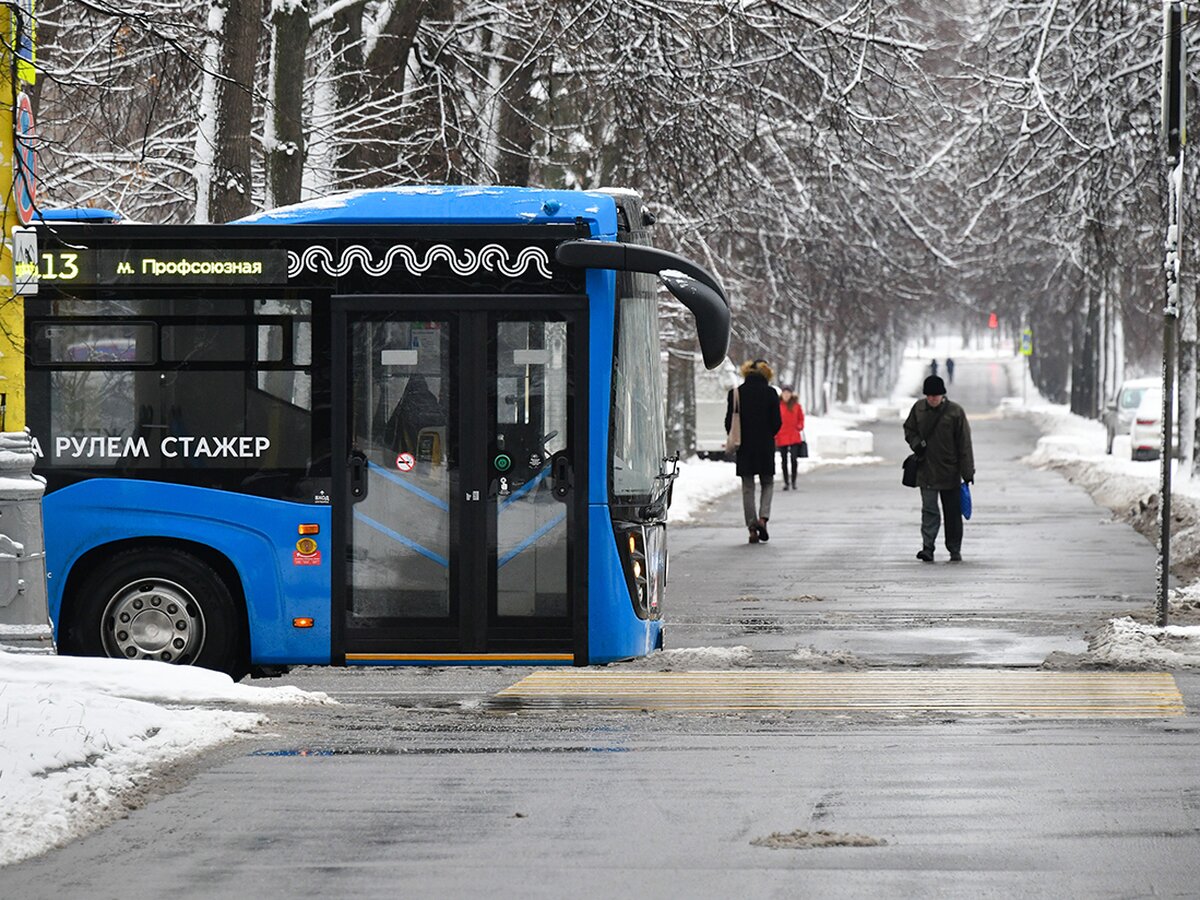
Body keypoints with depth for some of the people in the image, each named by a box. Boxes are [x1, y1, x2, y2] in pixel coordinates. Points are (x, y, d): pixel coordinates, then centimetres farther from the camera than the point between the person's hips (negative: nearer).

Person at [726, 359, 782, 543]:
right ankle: (763, 517, -8)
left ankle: (752, 526, 2)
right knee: (768, 483, 13)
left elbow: (729, 422, -1)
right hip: (765, 446, -1)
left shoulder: (736, 393, -2)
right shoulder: (770, 393, -6)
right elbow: (777, 422, -5)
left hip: (744, 447, 1)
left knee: (747, 487, 7)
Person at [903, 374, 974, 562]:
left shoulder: (955, 412, -7)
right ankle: (927, 548, -4)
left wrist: (967, 472, -7)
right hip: (926, 471, 2)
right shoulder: (918, 408, 2)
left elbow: (964, 444, -5)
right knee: (929, 510, -3)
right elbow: (909, 429, 18)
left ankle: (955, 551, 16)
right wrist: (915, 443, -4)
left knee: (952, 512, 7)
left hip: (950, 472, -2)